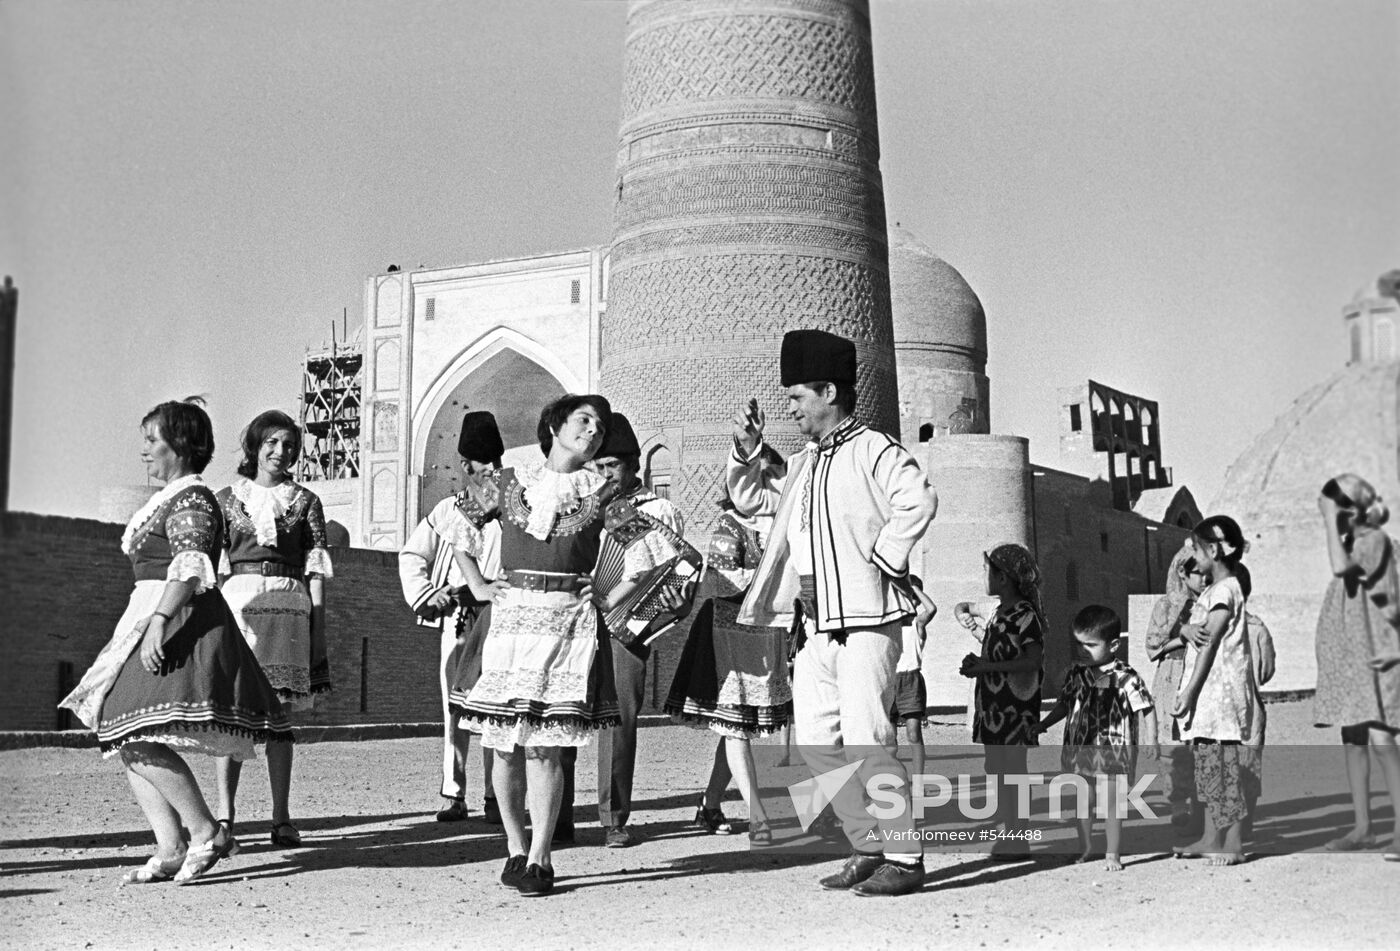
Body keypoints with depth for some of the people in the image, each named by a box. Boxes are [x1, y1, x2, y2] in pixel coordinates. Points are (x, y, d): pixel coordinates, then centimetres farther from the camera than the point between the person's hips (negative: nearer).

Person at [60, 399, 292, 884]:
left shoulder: (191, 498, -9)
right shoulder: (172, 498, 22)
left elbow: (190, 568, -22)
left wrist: (159, 621, -31)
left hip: (179, 623, -11)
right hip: (155, 622, 11)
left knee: (140, 741, -17)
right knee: (127, 741, 6)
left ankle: (206, 832, -9)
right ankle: (170, 851, 6)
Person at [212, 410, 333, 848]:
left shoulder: (304, 502, 12)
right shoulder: (227, 499, 12)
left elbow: (316, 570, 8)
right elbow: (212, 564, 9)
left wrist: (318, 627, 1)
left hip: (287, 607, 0)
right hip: (236, 601, 0)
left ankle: (282, 818, 3)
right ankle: (224, 815, -4)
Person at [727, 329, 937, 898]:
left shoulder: (872, 450, -7)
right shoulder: (802, 465, 19)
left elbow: (918, 501, -23)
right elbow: (748, 500, 31)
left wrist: (881, 560, -17)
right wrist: (747, 449, 16)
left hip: (866, 617, -9)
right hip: (815, 622, 9)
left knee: (866, 739, -11)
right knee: (815, 739, 8)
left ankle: (905, 859, -1)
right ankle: (869, 847, 18)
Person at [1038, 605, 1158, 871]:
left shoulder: (1125, 678, -14)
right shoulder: (1077, 674, 3)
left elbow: (1146, 709, -11)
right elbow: (1064, 704, 16)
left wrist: (1150, 739, -19)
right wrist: (1042, 725, 15)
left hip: (1112, 752, -5)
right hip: (1080, 751, 5)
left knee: (1111, 803, 3)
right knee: (1082, 801, 14)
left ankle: (1112, 854, 15)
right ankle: (1085, 848, 28)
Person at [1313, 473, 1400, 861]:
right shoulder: (1351, 541, 14)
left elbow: (1341, 567, -28)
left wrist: (1330, 521, -22)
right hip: (1346, 656, 9)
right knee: (1353, 741, 9)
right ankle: (1362, 829, 15)